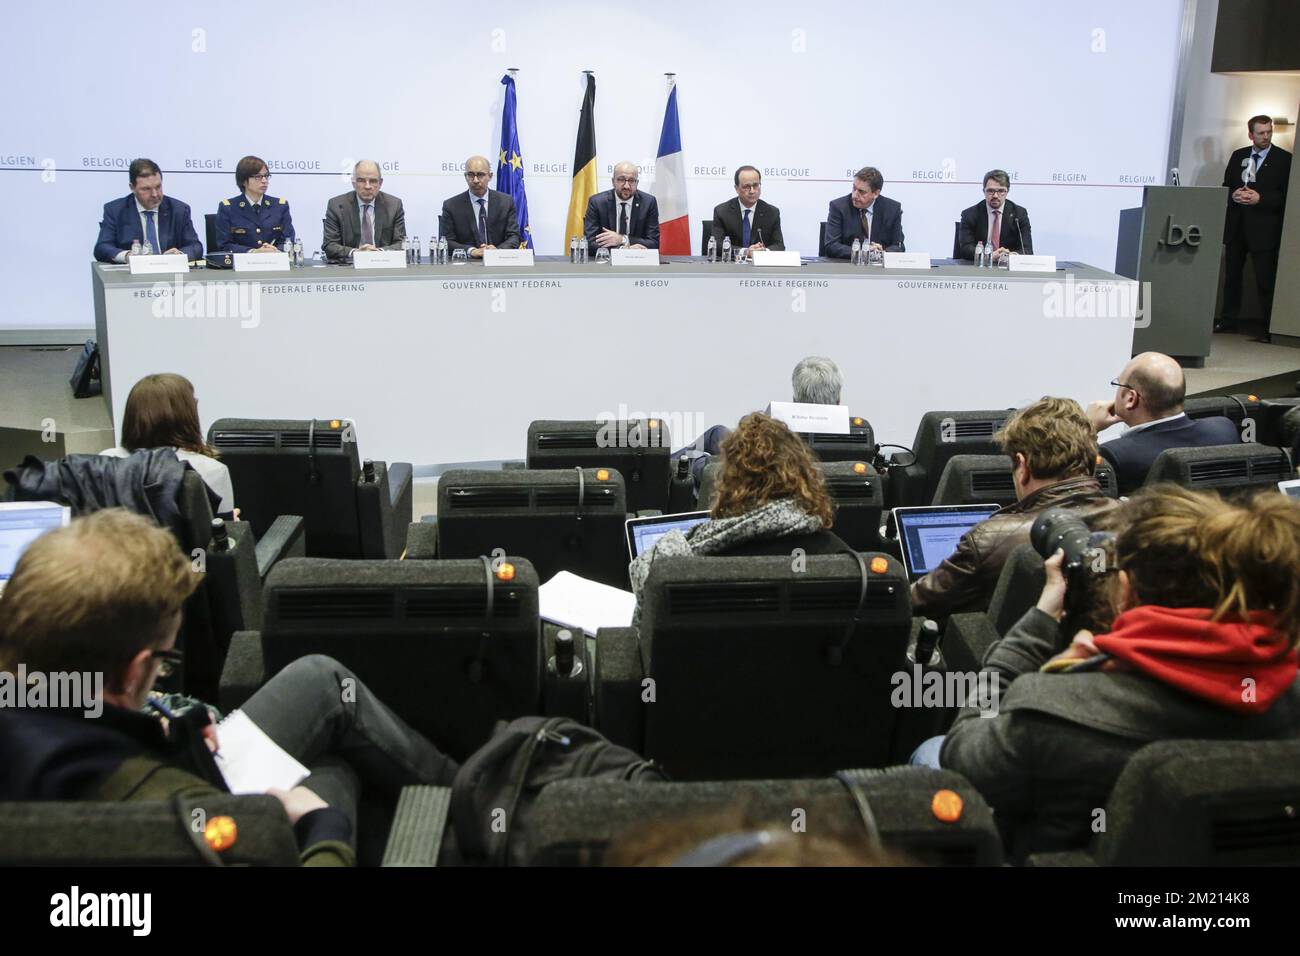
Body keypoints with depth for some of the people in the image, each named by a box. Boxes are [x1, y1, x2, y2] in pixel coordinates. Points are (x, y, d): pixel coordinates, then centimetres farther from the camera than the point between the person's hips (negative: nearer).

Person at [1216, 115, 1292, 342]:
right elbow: (1226, 186, 15)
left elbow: (1286, 195, -6)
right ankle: (1228, 320, 22)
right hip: (1236, 225, 5)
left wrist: (1260, 199, -18)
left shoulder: (1284, 159, -2)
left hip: (1264, 228, -5)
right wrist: (1233, 195, -7)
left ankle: (1269, 329, -2)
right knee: (1232, 275, 11)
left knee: (1266, 280, -5)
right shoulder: (1238, 156, 11)